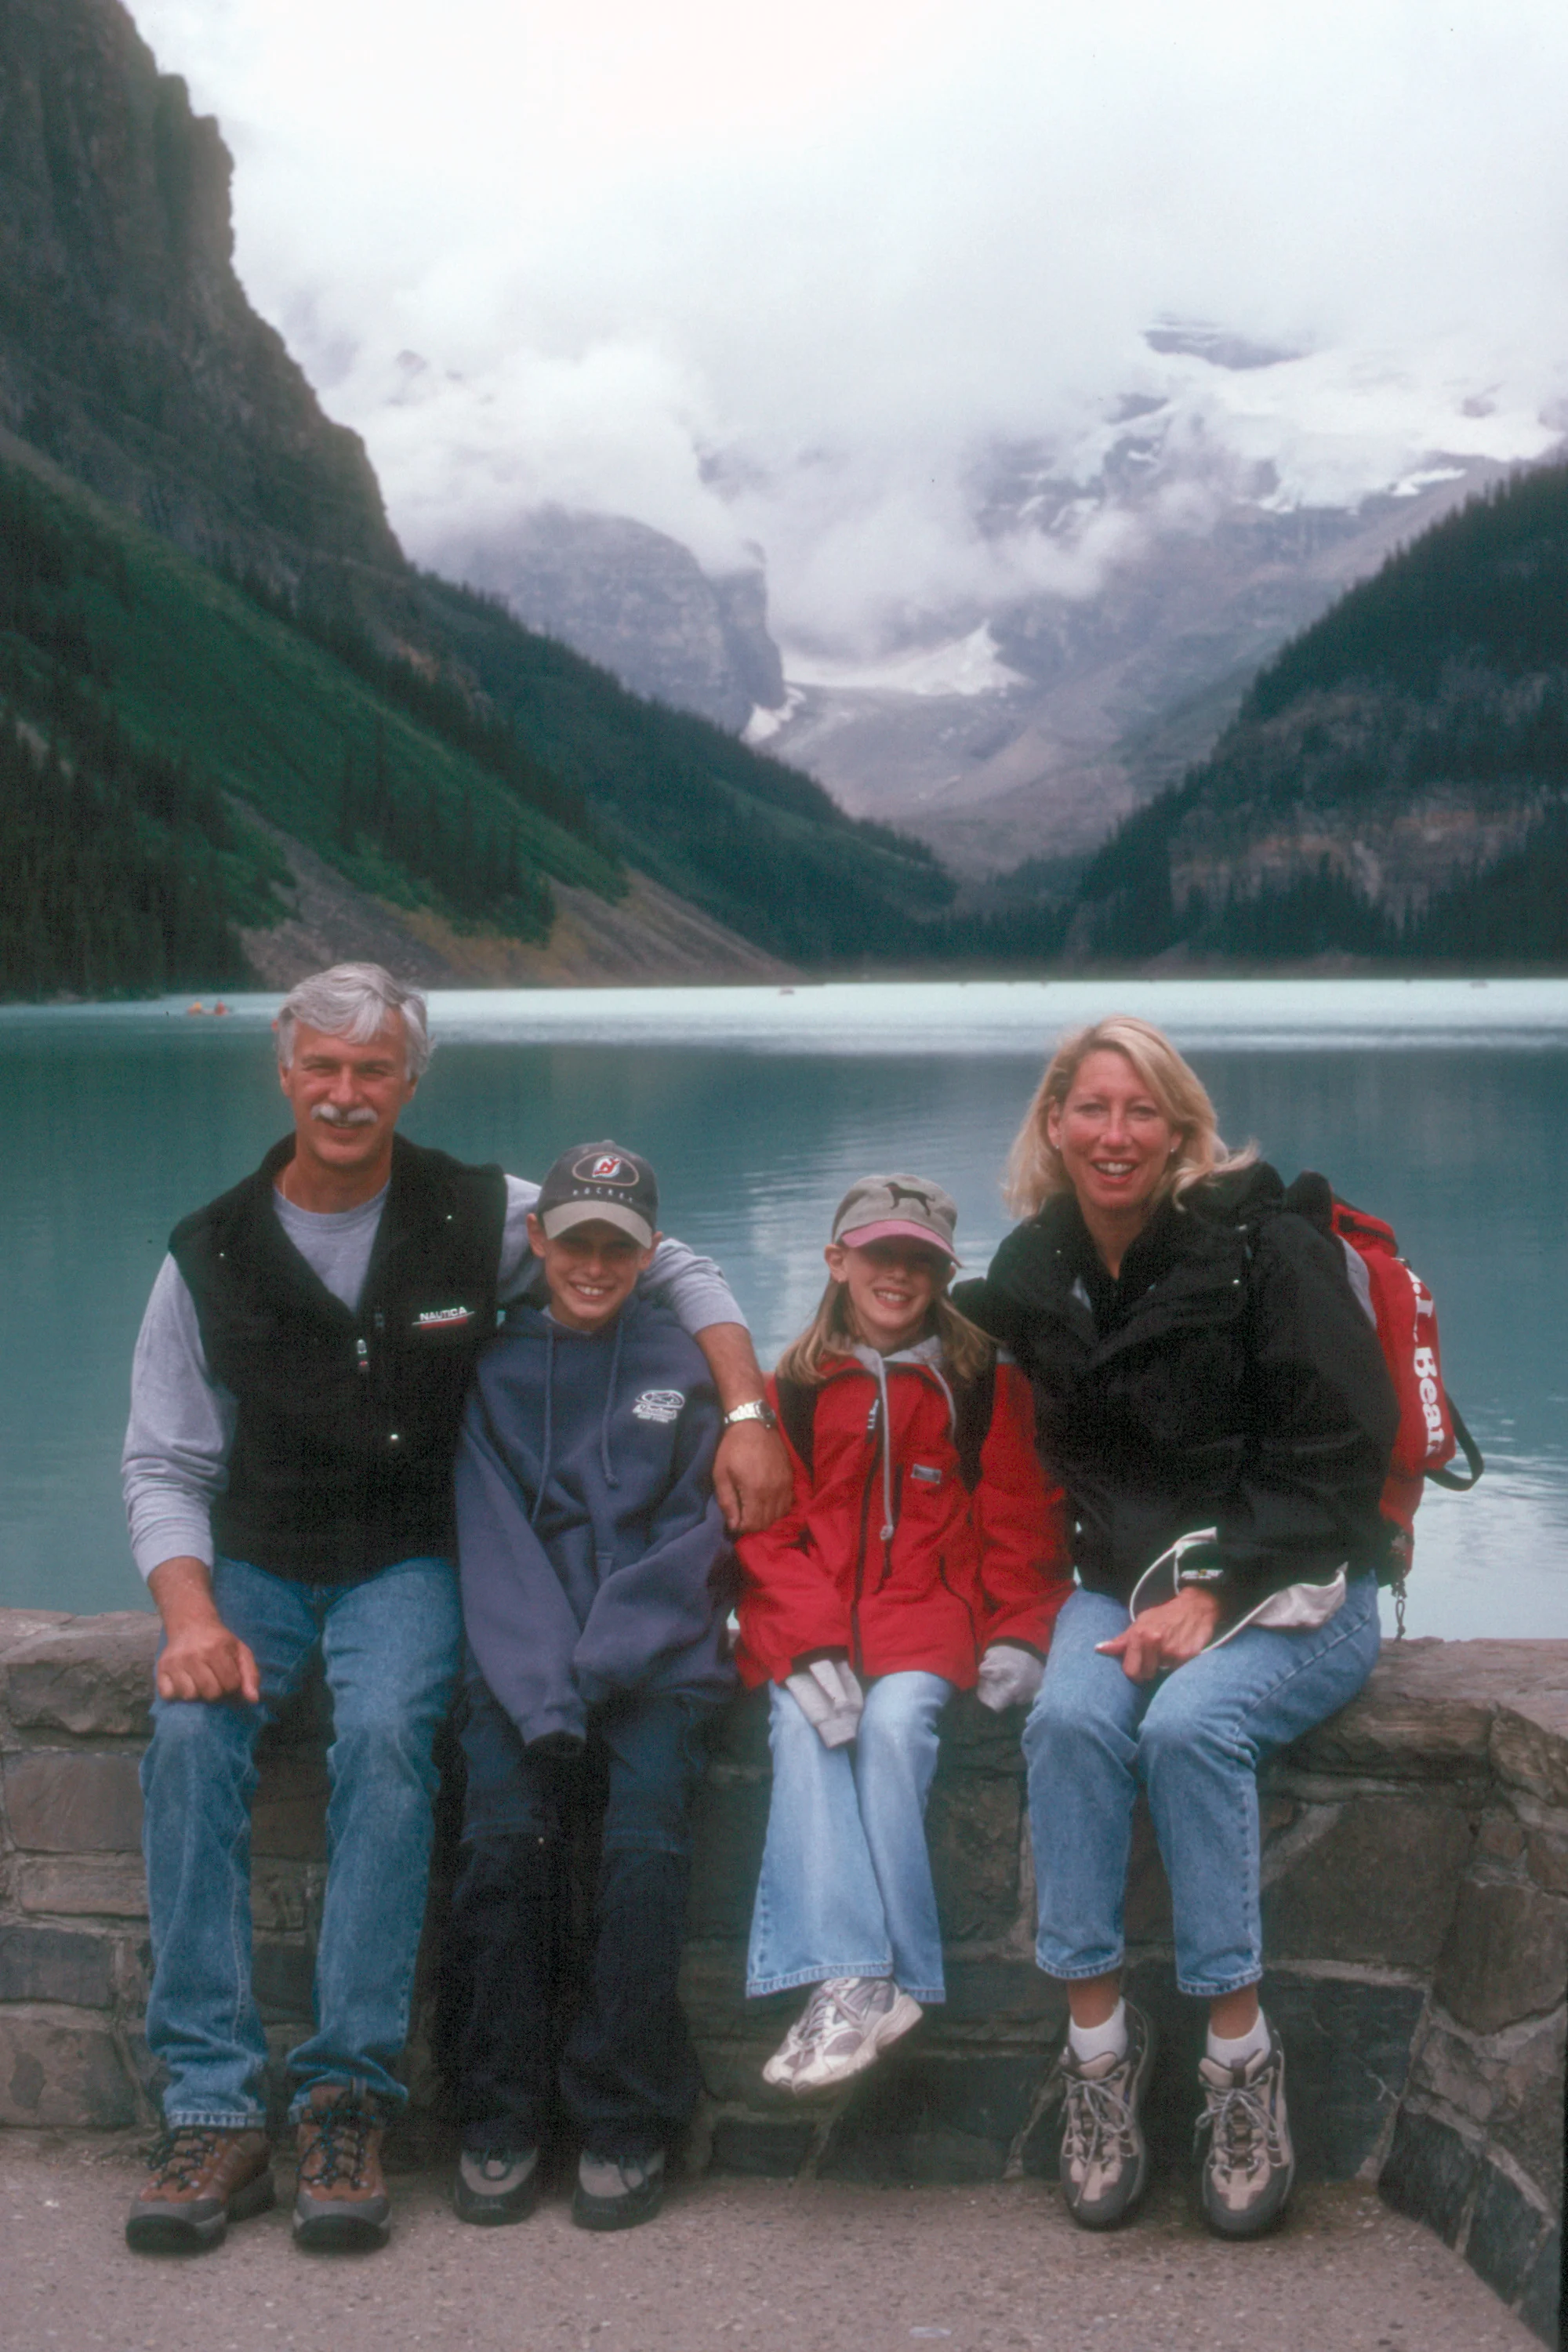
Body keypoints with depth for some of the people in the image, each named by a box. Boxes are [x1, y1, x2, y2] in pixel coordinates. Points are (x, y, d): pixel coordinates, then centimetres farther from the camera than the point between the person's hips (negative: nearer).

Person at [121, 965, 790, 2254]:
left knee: (383, 1735, -31)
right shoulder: (211, 1256, 2)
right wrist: (193, 1616, -16)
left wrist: (749, 1414, -9)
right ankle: (213, 2109, -22)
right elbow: (165, 1464, 2)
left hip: (409, 1560, -1)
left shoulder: (478, 1216, -1)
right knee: (191, 1736, -27)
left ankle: (347, 2099, -24)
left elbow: (677, 1270, 6)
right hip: (255, 1562, 2)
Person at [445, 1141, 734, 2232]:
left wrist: (594, 1670, -10)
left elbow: (694, 1543, 3)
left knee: (647, 1839, -24)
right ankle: (503, 2118, -6)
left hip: (657, 1661, -1)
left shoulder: (686, 1366, 11)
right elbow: (495, 1547, 5)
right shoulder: (499, 1369, 14)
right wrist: (543, 1693, -10)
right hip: (520, 1663, 1)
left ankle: (626, 2123, -9)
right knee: (505, 1840, -22)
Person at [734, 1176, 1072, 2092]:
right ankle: (850, 1982, -37)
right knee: (803, 1721, -29)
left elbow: (1020, 1519, 9)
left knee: (896, 1717, -31)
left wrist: (1019, 1634, -6)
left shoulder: (985, 1382, 11)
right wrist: (808, 1645, -12)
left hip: (933, 1613, -1)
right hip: (812, 1628, 1)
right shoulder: (791, 1391, 13)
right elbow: (768, 1534, 4)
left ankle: (893, 1979, -26)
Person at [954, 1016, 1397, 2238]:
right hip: (1122, 1584, 4)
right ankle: (1098, 2033, -19)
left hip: (1290, 1594, -4)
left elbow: (1341, 1449, -11)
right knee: (1071, 1715, -28)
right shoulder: (1034, 1269, 6)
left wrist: (1212, 1594, -19)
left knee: (1189, 1720, -32)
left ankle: (1240, 2046, -20)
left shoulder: (1261, 1244, -8)